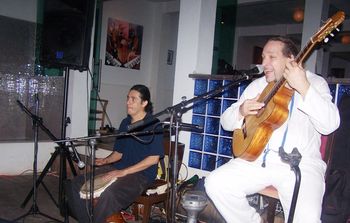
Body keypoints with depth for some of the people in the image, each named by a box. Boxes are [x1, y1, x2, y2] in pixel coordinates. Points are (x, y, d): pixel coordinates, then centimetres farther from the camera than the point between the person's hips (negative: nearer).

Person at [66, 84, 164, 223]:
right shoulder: (125, 123, 11)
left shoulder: (153, 125, -12)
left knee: (109, 194, -35)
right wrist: (106, 161, -4)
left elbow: (153, 158, -18)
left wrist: (123, 172, -21)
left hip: (142, 174, -8)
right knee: (76, 184, -4)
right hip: (120, 169, 8)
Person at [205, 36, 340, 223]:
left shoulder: (315, 83, 4)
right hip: (256, 158, 4)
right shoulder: (257, 85, 15)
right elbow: (226, 121, 14)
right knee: (215, 183, -16)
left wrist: (303, 87, -23)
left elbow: (330, 125, -13)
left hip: (300, 164, -4)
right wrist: (241, 111, -8)